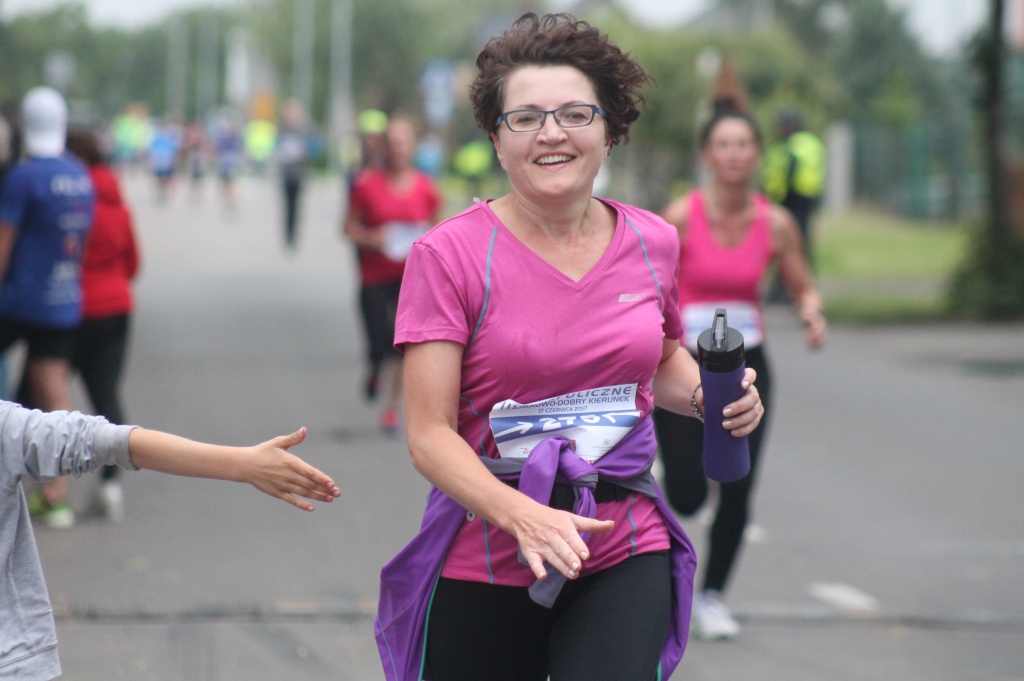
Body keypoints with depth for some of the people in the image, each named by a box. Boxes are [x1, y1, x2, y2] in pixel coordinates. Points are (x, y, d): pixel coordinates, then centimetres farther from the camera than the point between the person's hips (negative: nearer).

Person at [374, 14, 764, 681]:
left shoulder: (651, 243, 5)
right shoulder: (450, 255, -8)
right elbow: (430, 434, -13)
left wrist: (708, 395, 2)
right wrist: (523, 516, -28)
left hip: (625, 557, 2)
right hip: (484, 565, -2)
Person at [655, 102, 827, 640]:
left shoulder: (776, 224, -3)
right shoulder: (681, 217, -11)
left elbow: (802, 288, 7)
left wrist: (811, 313, -14)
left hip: (746, 367, 3)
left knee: (738, 490, -5)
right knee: (688, 494, -7)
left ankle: (712, 596, 16)